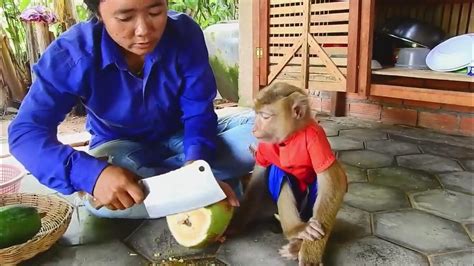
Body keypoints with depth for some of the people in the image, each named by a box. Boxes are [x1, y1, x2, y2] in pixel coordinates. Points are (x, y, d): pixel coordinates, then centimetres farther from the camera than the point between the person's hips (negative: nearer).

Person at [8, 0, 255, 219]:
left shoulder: (185, 33, -22)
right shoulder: (72, 53, -25)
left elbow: (198, 113, -19)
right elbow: (25, 132, -28)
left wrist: (196, 162, -42)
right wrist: (92, 173, -47)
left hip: (181, 139, 1)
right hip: (122, 147, 0)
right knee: (100, 194, -36)